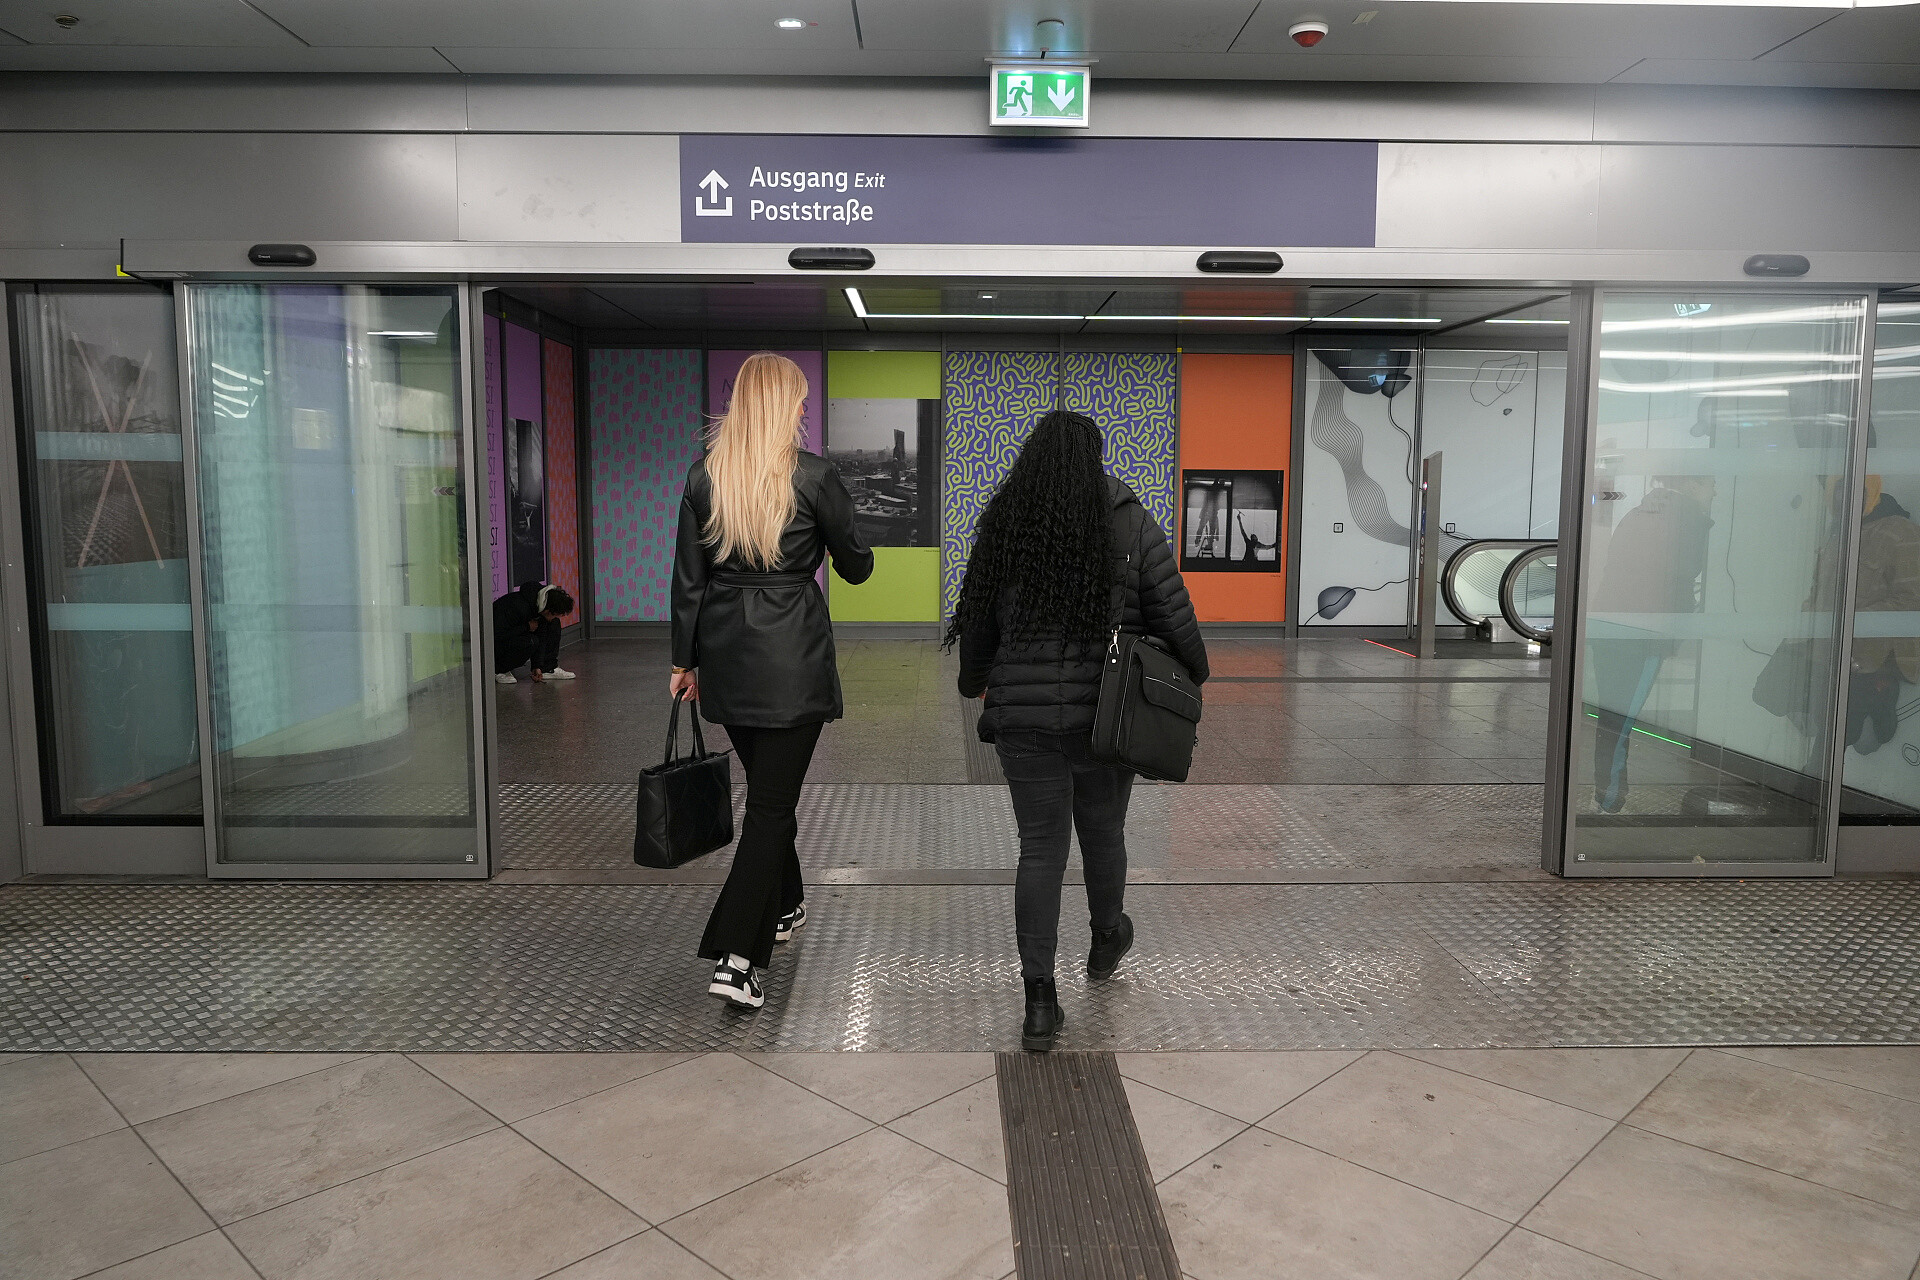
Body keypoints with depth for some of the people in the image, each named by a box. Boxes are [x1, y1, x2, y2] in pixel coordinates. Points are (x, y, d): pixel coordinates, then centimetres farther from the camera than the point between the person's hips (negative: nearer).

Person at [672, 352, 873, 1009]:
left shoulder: (703, 475, 1)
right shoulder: (812, 475, -10)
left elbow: (688, 576, 4)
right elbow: (856, 567, 1)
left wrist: (683, 660, 12)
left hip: (725, 651, 5)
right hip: (793, 654, -5)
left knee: (765, 783, 23)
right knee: (773, 797, -1)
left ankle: (783, 906, 41)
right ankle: (734, 956, -7)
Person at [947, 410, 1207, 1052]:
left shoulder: (1003, 524, -1)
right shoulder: (1131, 524, -6)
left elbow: (978, 618, 6)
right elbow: (1173, 614, -3)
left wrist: (972, 680, 25)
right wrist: (1196, 670, 17)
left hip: (1024, 715, 1)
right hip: (1106, 714, 0)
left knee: (1040, 849, 7)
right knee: (1103, 833, 21)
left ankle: (1040, 1001, 3)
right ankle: (1106, 940, 47)